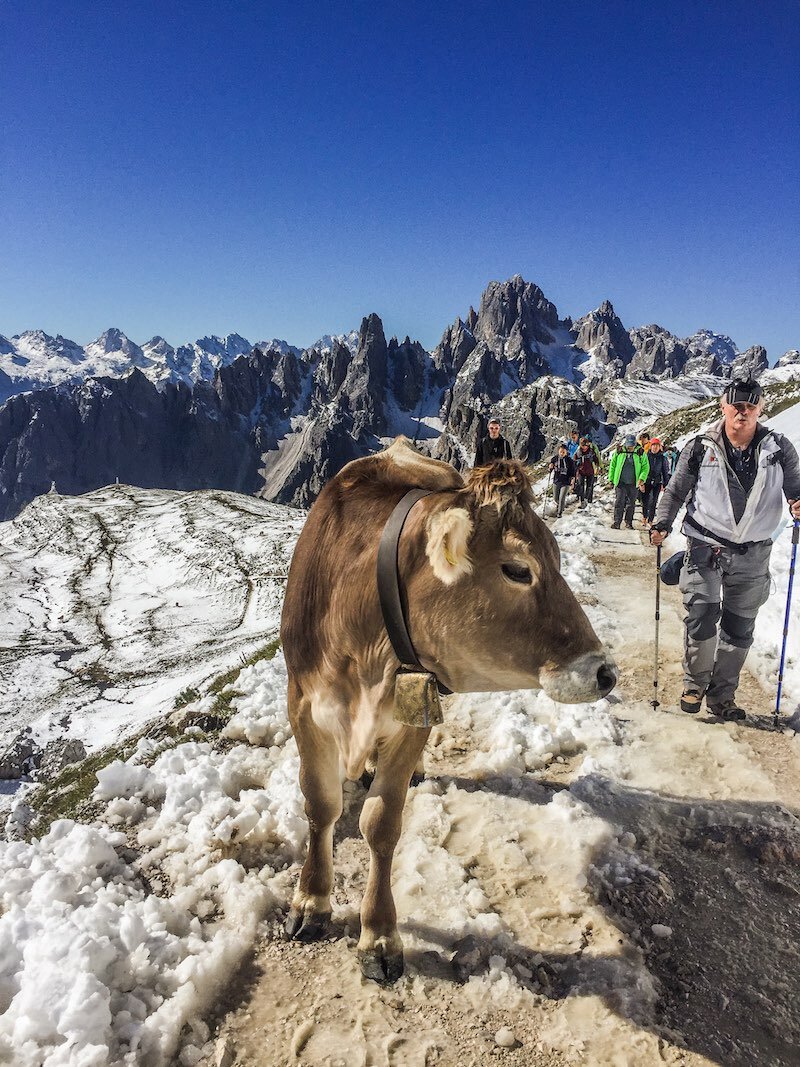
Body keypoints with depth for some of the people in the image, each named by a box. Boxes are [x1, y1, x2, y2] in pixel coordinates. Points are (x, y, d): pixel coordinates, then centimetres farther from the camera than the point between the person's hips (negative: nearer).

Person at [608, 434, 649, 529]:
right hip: (620, 482, 0)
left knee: (631, 503, 7)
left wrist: (642, 478, -12)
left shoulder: (641, 454, 1)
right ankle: (616, 522, -4)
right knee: (619, 502, -6)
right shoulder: (619, 452, 2)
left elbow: (646, 467, 2)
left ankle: (628, 522, 17)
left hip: (633, 483, 0)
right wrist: (611, 479, 6)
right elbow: (612, 466, 9)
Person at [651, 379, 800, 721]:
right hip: (705, 549, -2)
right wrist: (662, 523, -9)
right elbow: (675, 491, 4)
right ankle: (695, 682, 18)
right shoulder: (700, 448, -2)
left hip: (753, 554, 2)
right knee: (702, 618, -5)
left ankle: (722, 695, 23)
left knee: (739, 628, 8)